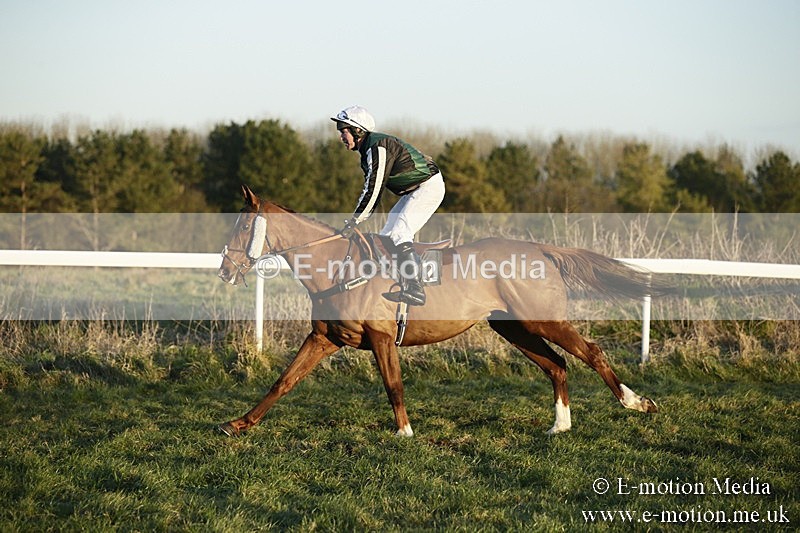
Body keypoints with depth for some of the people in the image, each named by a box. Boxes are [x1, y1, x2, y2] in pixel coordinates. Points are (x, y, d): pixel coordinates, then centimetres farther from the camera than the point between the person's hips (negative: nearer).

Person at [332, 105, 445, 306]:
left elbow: (374, 189, -25)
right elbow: (370, 189, 15)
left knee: (399, 234, -21)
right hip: (414, 190, 11)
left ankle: (416, 291, -25)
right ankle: (407, 287, 14)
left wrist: (354, 221, -22)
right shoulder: (368, 149, 11)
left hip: (429, 186, -11)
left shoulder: (378, 147, -21)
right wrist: (356, 220, 9)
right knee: (387, 236, 9)